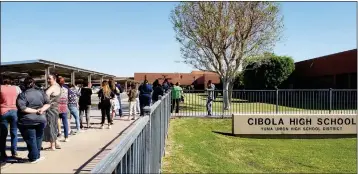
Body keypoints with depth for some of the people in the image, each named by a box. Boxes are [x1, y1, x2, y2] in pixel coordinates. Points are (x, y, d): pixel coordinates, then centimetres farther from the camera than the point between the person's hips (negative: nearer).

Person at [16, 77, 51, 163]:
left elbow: (22, 108, -19)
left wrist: (35, 111, -13)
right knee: (38, 138, 16)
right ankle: (37, 155, 23)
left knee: (30, 139, 5)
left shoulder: (22, 95, -9)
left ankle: (34, 157, 10)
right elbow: (48, 103, 1)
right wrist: (42, 109, -9)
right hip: (41, 119, 4)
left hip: (27, 121, -3)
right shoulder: (40, 92, 2)